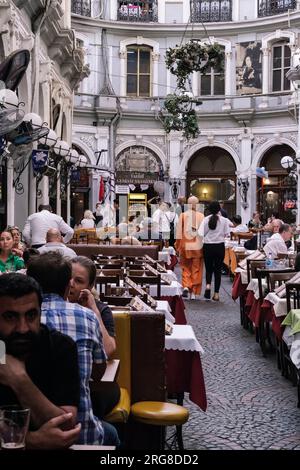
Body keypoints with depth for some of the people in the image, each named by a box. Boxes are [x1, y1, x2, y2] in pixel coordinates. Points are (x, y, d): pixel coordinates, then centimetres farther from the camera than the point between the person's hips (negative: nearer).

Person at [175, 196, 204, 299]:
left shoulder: (182, 215, -4)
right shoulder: (201, 216, -5)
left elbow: (179, 232, -2)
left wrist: (177, 246, 6)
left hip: (185, 246, 0)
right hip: (198, 247, 0)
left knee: (186, 268, 14)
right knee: (196, 269, 7)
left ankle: (186, 286, -6)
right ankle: (194, 292, 8)